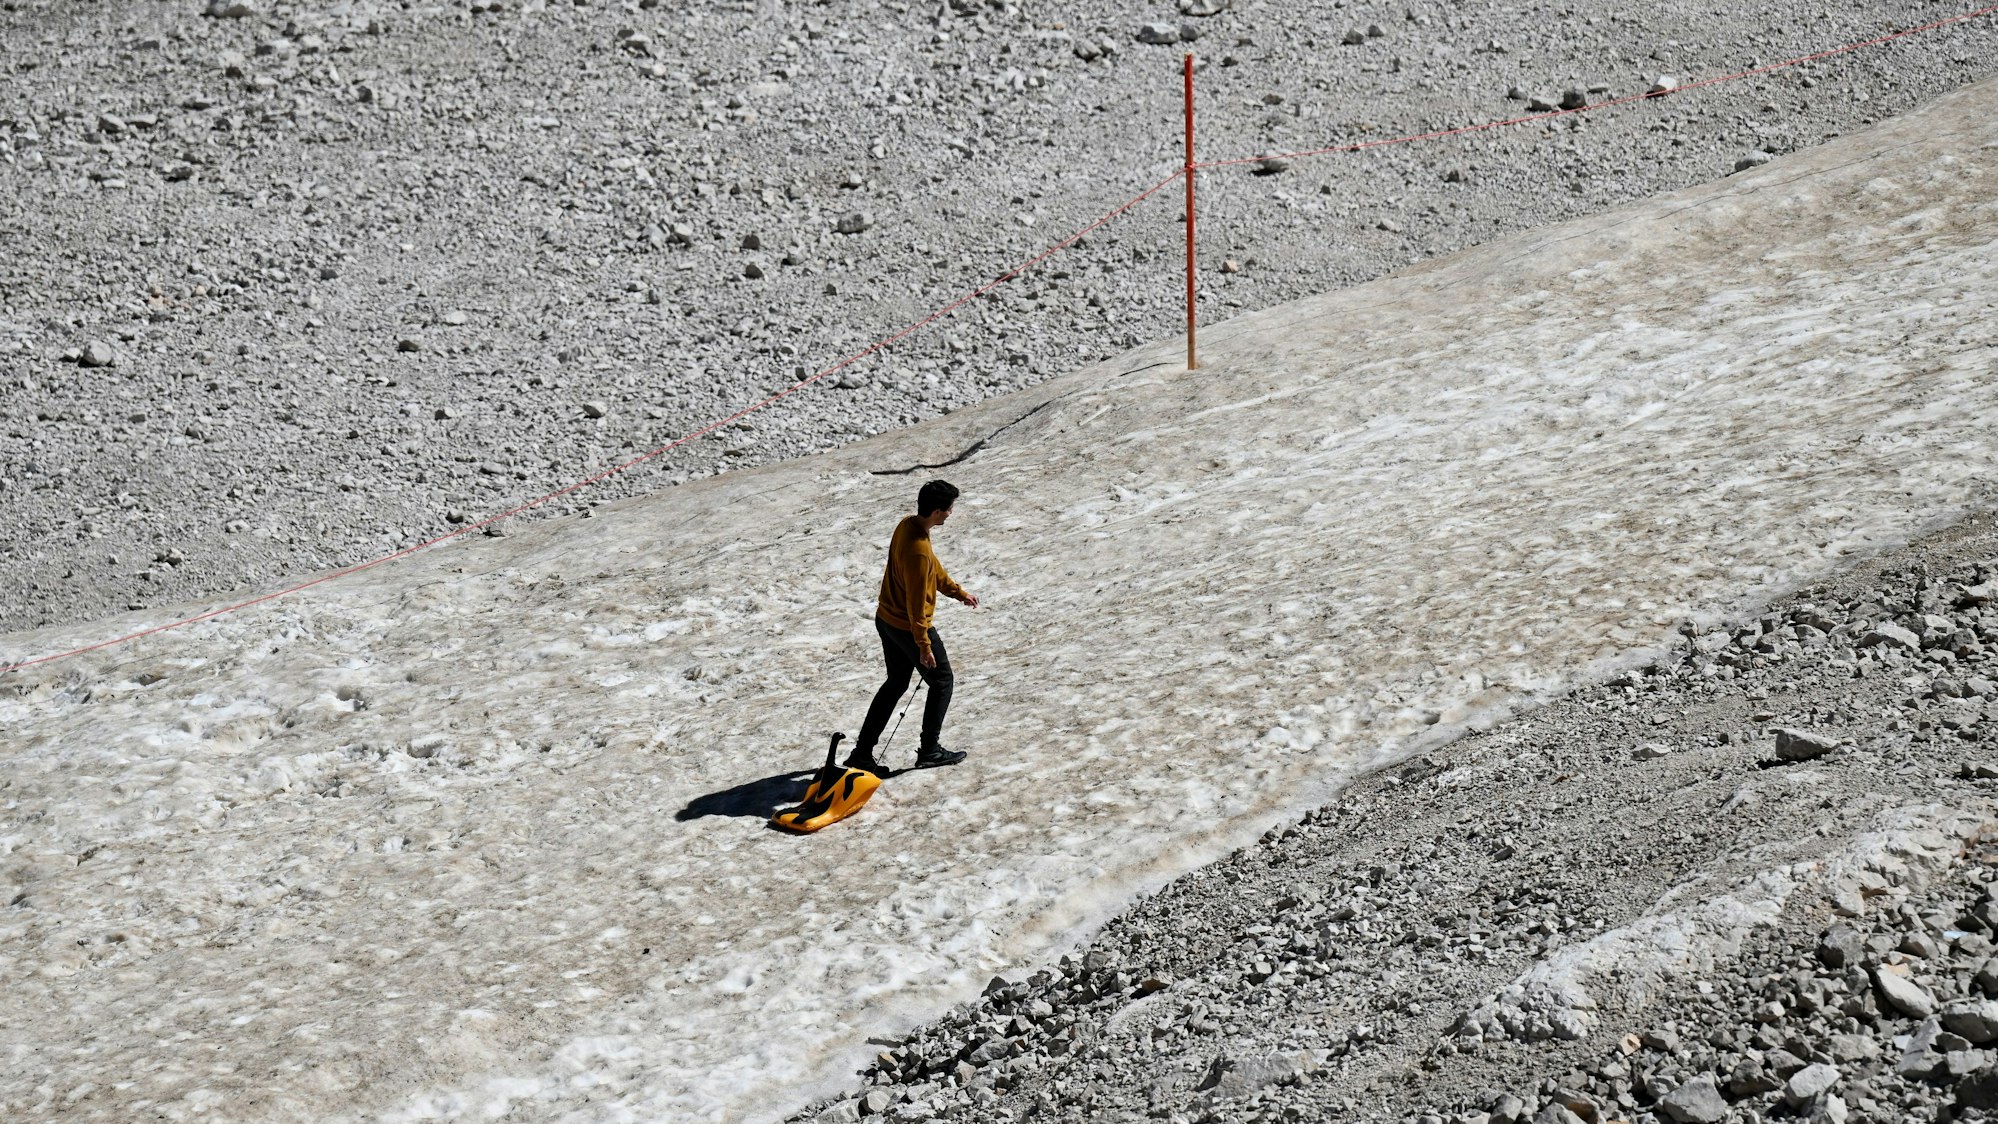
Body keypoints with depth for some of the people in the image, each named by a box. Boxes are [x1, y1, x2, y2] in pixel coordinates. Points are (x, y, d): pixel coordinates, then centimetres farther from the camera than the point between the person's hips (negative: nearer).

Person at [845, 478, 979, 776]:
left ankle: (862, 752, 20)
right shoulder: (918, 551, -31)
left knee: (896, 684, 21)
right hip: (909, 627, -9)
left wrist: (958, 592, 23)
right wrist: (924, 645, -19)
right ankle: (929, 751, 17)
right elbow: (917, 603, -26)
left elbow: (934, 567, 14)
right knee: (942, 682, 10)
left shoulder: (907, 524, -2)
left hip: (886, 620, 9)